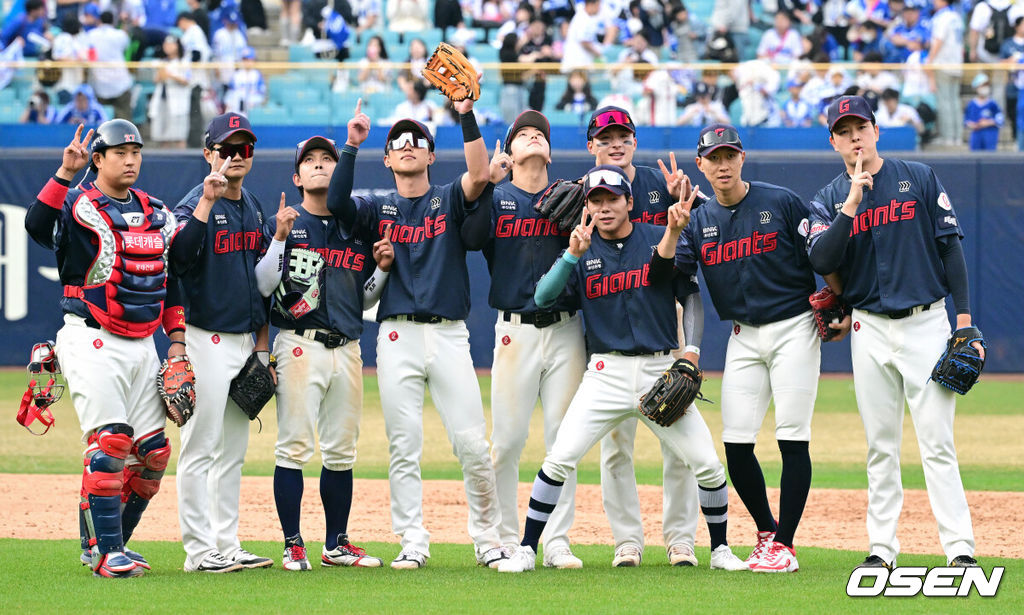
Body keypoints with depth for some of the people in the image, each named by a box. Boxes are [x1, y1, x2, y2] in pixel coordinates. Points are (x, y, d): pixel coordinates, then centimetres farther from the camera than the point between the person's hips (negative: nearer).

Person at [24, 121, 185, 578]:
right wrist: (66, 173, -35)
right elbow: (38, 225, -28)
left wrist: (177, 340, 13)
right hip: (92, 343, -7)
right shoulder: (78, 206, -6)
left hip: (142, 346, 7)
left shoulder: (157, 214, 14)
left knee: (153, 452, 4)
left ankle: (105, 544, 16)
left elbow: (170, 278, 20)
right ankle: (104, 551, -11)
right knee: (110, 443, -15)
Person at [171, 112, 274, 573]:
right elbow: (179, 258, -30)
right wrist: (207, 202, -33)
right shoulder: (194, 204, -10)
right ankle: (199, 549, -5)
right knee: (201, 448, -6)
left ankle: (227, 544, 16)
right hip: (207, 339, -8)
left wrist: (262, 343, 17)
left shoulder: (253, 208, 14)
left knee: (234, 449, 11)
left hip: (244, 340, 8)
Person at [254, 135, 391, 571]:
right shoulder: (283, 225, 4)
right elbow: (262, 286, -7)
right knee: (294, 448, -9)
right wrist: (280, 238, -15)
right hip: (300, 346, -4)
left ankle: (337, 544, 14)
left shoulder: (359, 231, 15)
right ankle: (293, 546, -5)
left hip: (347, 348, 4)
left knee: (342, 451, 7)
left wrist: (382, 267, 2)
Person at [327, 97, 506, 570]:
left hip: (449, 335, -1)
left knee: (472, 442, -4)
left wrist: (466, 115, -18)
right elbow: (336, 202, -8)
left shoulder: (450, 200, 9)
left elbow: (480, 176, -12)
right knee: (403, 446, -1)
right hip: (397, 336, 1)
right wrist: (351, 146, -13)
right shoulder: (378, 209, 12)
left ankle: (487, 539, 8)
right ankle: (413, 543, 4)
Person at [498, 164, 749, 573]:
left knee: (708, 465, -5)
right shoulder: (582, 251, 5)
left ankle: (720, 550, 15)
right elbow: (543, 297, -8)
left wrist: (674, 232, -43)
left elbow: (661, 267, -22)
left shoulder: (655, 238, 3)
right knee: (559, 460, -12)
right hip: (607, 373, 0)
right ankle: (526, 551, 0)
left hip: (661, 371, 0)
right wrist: (573, 254, -23)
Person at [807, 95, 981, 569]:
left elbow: (950, 246, 3)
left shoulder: (920, 179, 3)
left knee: (936, 442, -9)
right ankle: (882, 548, 9)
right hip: (870, 330, 2)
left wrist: (964, 318, -4)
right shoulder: (828, 201, 7)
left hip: (925, 324, -2)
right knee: (880, 446, 5)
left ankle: (959, 548, -11)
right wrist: (851, 205, -18)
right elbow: (821, 261, -9)